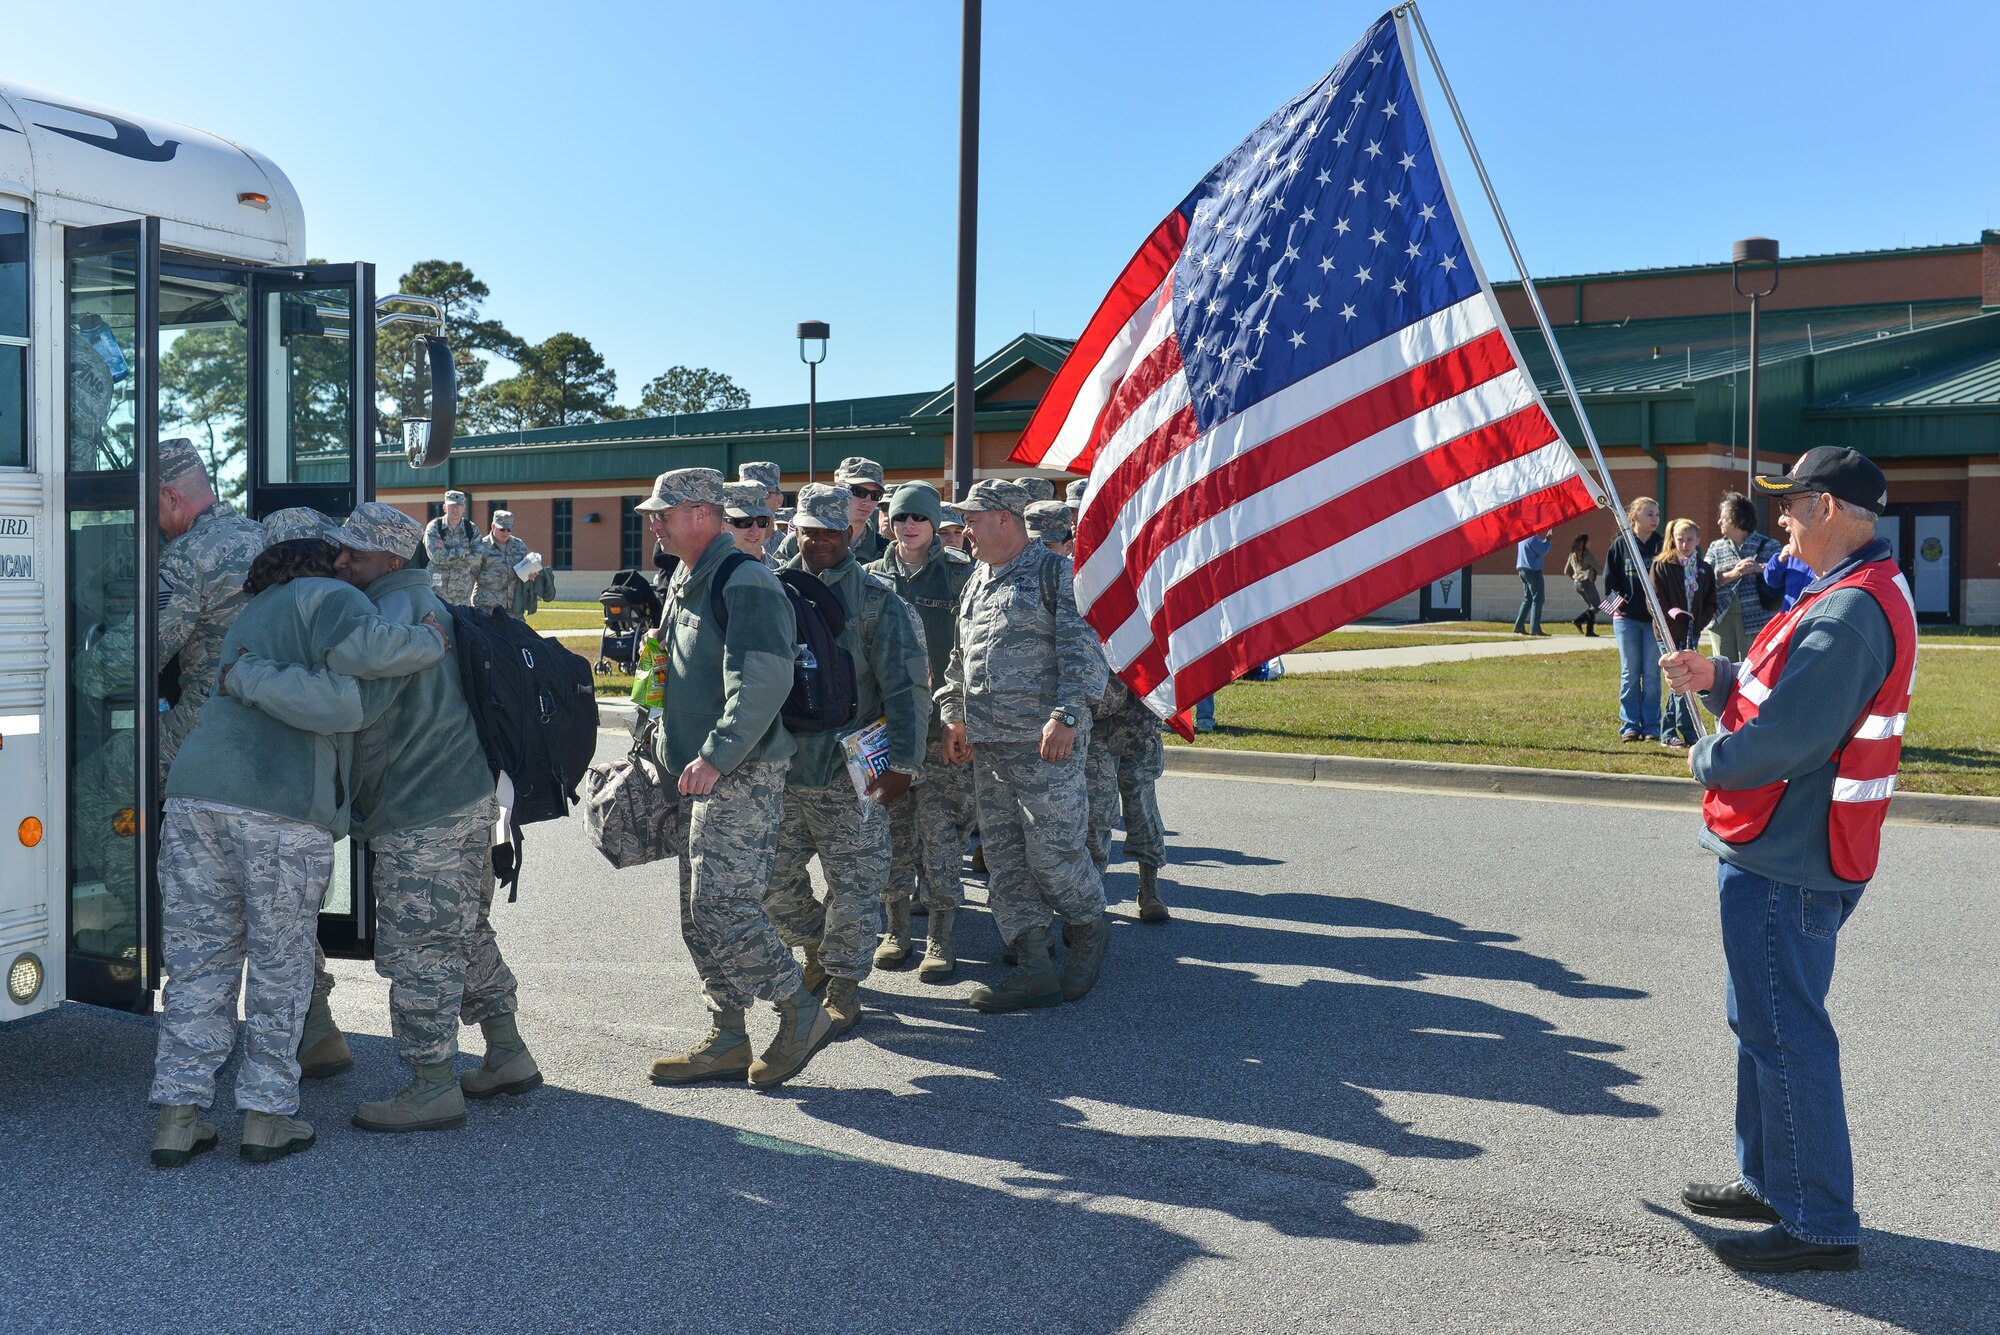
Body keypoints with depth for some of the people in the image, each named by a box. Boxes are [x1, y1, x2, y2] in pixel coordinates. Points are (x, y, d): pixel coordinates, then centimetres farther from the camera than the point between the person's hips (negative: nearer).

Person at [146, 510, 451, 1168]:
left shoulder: (251, 614, 29)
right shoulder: (325, 596, 3)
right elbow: (359, 648, -18)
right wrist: (431, 641, -4)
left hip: (194, 791, 7)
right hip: (280, 804, -7)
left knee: (198, 958, 13)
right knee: (279, 965, 6)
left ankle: (178, 1113, 15)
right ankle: (266, 1115, 13)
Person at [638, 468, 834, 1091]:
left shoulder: (745, 583, -15)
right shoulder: (682, 584, 17)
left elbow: (763, 684, -24)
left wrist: (716, 756, -26)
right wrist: (670, 749, 20)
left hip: (741, 774, -10)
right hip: (696, 772, 10)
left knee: (722, 908, -12)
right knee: (698, 916, 11)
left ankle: (801, 1011, 5)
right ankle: (726, 1041, 21)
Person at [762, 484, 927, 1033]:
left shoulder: (876, 599, -3)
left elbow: (906, 687, -6)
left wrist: (903, 762, -13)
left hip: (849, 772, -4)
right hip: (779, 768, 4)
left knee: (853, 888, 2)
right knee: (771, 881, 10)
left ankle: (842, 987, 19)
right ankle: (817, 947, 36)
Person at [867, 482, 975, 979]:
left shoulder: (958, 572, 1)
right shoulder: (873, 576, 10)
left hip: (941, 719, -3)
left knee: (940, 828, -4)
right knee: (893, 827, 7)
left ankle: (941, 940, 4)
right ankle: (896, 931, 19)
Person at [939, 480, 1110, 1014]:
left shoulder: (1054, 571, -4)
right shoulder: (976, 582, 19)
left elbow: (1082, 649, -12)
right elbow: (960, 660, 26)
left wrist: (1065, 715, -21)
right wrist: (954, 716, 19)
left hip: (1044, 742, -8)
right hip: (987, 746, 8)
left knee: (1052, 849, -6)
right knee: (1003, 857, 6)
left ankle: (1089, 929, 23)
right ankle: (1035, 972, 12)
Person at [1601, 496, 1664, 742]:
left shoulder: (1661, 545, 4)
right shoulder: (1620, 544, 4)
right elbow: (1610, 578, 7)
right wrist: (1616, 601, -6)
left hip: (1654, 619, 0)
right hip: (1626, 617, 0)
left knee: (1652, 673, 2)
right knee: (1629, 673, 3)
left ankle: (1651, 726, 9)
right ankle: (1629, 725, 8)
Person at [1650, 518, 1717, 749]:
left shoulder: (1705, 569, 11)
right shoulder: (1661, 566, -2)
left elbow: (1711, 603, 13)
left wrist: (1699, 621, -4)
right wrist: (1669, 611, -21)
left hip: (1692, 633, 5)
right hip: (1669, 632, -5)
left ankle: (1667, 732, 17)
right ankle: (1689, 733, -5)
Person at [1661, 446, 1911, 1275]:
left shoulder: (1846, 614, -23)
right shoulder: (1869, 593, 12)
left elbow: (1784, 741, -27)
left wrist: (1707, 760, -8)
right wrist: (1720, 678, 5)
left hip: (1784, 863, -11)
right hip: (1788, 853, 11)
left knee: (1785, 1034, -2)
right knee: (1763, 1021, 21)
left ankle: (1821, 1226, 9)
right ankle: (1771, 1182, 34)